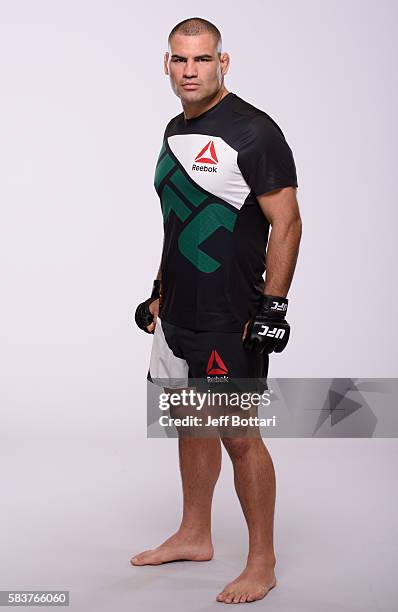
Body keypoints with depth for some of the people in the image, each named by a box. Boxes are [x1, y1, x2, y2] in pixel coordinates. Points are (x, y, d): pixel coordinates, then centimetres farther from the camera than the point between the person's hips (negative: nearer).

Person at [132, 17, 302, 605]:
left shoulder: (253, 131, -14)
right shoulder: (176, 131, 13)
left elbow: (286, 223, -16)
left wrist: (272, 307, -19)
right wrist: (160, 290, 21)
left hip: (231, 319, -8)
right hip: (179, 313, 9)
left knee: (238, 434, -4)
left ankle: (263, 563, 10)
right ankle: (195, 535, 34)